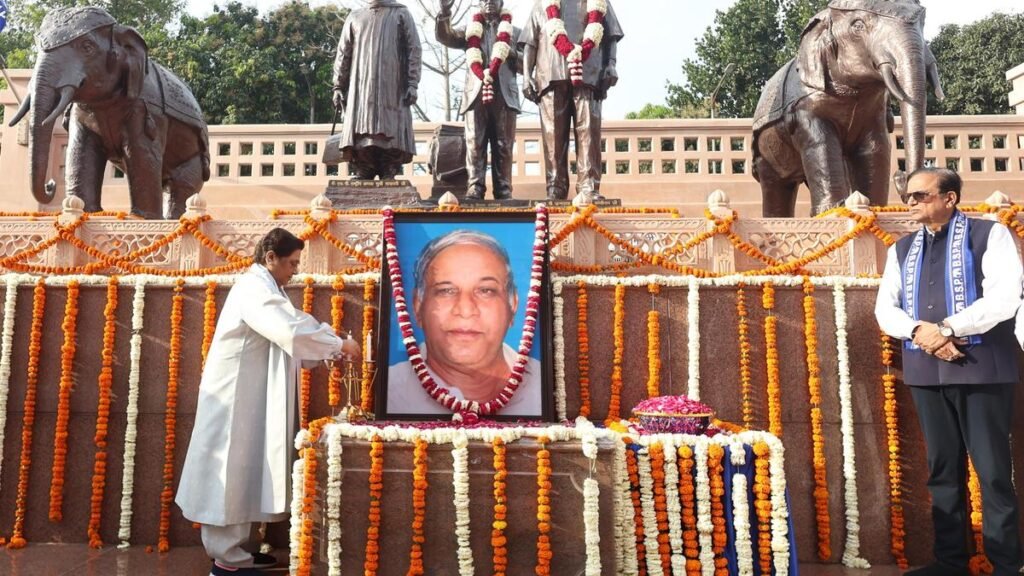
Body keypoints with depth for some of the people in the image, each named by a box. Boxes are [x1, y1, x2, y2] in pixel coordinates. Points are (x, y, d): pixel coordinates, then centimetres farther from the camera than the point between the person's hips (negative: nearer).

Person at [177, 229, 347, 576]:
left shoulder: (265, 288, 15)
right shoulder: (254, 288, -17)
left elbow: (284, 339, 12)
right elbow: (291, 331, -30)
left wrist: (328, 353, 0)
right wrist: (337, 345, -20)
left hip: (248, 398, 10)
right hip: (234, 397, -10)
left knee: (244, 470, 13)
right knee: (231, 470, -4)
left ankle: (234, 548, 23)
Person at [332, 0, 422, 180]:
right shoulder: (355, 17, 20)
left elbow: (414, 50, 5)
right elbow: (343, 54, 19)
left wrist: (412, 84, -7)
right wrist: (338, 87, 9)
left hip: (393, 90, -1)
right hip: (361, 90, 2)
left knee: (390, 142, -9)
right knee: (362, 144, -8)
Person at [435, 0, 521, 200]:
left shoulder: (514, 32, 21)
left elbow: (525, 64, 14)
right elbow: (445, 36, 6)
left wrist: (511, 52, -5)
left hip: (504, 94, 0)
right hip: (476, 92, 0)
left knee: (503, 145, -3)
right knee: (475, 143, -9)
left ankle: (503, 190, -2)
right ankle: (475, 188, -12)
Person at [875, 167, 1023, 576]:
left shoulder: (989, 235, 1)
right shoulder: (902, 249, 16)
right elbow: (885, 307, 9)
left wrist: (947, 328, -15)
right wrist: (918, 331, -10)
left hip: (981, 369, -5)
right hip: (925, 371, 5)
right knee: (942, 470, 11)